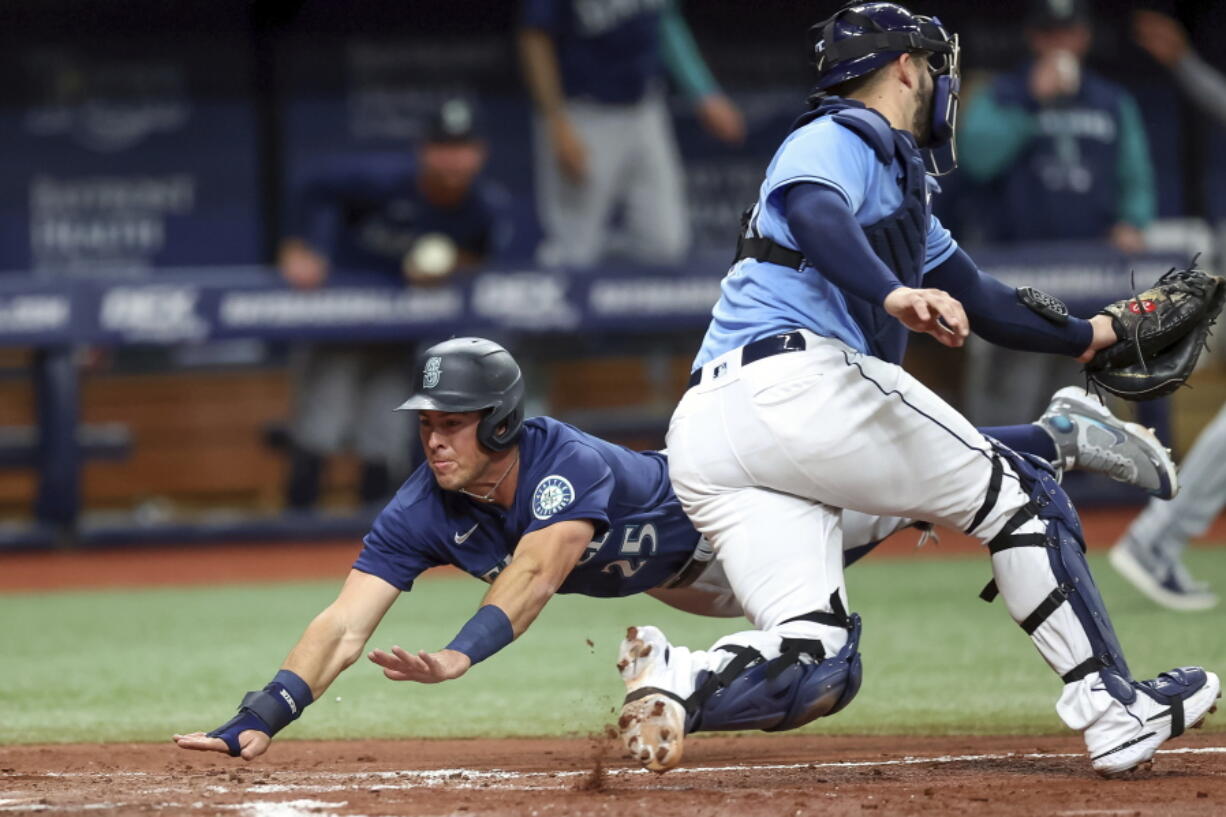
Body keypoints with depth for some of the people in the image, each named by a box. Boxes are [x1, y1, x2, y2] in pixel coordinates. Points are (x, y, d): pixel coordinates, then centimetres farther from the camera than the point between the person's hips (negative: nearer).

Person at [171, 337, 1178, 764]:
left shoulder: (567, 463, -44)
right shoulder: (422, 515, -29)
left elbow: (537, 572, -60)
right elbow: (345, 625, -36)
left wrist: (460, 654, -78)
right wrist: (260, 721, -51)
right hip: (686, 579, 6)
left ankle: (1060, 431, 34)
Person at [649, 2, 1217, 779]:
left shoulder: (900, 180, 33)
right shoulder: (838, 139, 3)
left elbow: (975, 298, 39)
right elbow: (811, 209, -21)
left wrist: (1093, 335, 43)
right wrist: (893, 292, -37)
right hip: (798, 382, -9)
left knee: (817, 670, -3)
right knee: (1020, 493, 3)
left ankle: (682, 682, -28)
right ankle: (1112, 706, 0)